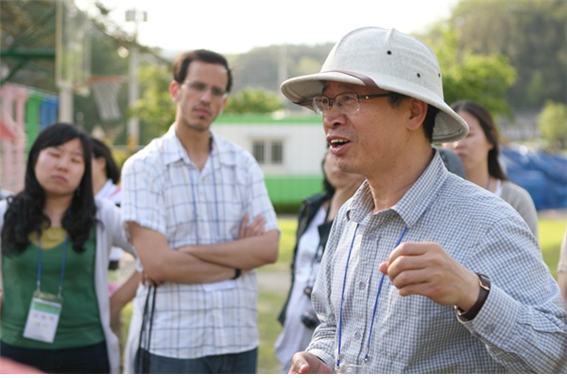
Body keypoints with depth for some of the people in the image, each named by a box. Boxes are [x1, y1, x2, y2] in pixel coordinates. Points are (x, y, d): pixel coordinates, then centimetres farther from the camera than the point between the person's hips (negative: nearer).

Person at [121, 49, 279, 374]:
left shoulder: (244, 164, 10)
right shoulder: (144, 167, -2)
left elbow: (269, 248, -2)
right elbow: (156, 263, -13)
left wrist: (189, 251, -12)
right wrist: (238, 259, -5)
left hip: (240, 338, 4)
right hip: (171, 344, -3)